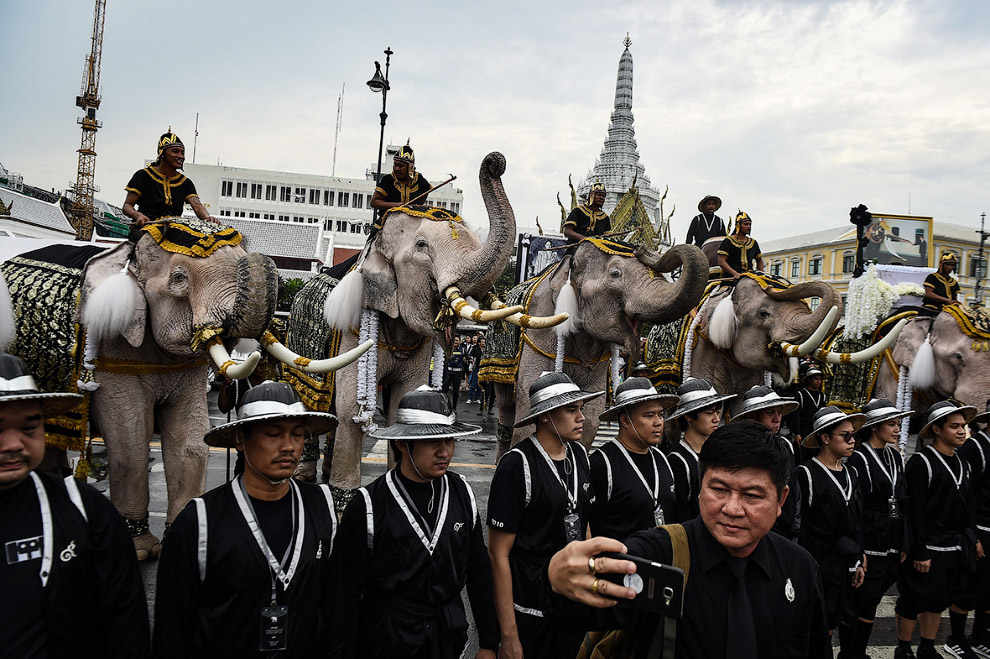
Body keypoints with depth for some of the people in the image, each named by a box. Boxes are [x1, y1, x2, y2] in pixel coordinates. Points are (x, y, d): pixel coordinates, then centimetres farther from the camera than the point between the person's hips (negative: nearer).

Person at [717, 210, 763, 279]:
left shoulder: (753, 243, 22)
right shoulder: (728, 241, 5)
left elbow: (759, 260, 34)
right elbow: (721, 261, -4)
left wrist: (760, 272, 15)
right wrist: (735, 273, -16)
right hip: (731, 278, -5)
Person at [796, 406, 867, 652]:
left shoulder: (849, 474, 10)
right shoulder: (807, 473, -13)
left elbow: (858, 522, 16)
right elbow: (803, 525, -11)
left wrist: (858, 559, 10)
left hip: (849, 565, 7)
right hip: (823, 567, -6)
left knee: (849, 620, 13)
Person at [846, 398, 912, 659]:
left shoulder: (896, 457, 11)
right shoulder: (858, 459, -12)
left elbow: (903, 503, 15)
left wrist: (904, 544, 12)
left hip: (893, 545, 7)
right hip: (870, 545, -7)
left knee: (869, 601, 13)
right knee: (866, 601, -2)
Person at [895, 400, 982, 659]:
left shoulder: (961, 464, 10)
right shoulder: (921, 462, -15)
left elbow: (967, 509, 18)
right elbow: (915, 511, -17)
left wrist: (972, 539, 13)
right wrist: (920, 553, -18)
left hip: (956, 548, 7)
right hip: (928, 548, -7)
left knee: (938, 600, 16)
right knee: (914, 601, 4)